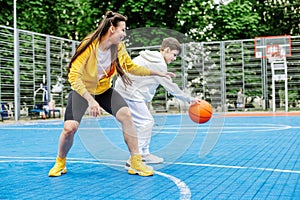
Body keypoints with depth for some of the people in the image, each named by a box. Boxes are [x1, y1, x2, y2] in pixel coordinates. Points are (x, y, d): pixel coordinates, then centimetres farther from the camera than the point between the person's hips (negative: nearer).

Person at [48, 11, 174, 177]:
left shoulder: (119, 47, -11)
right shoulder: (88, 46, -27)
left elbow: (131, 67, 5)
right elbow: (73, 76, -30)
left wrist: (157, 73, -1)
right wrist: (90, 100, -39)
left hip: (104, 89, 4)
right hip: (82, 90, -4)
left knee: (126, 115, -19)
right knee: (70, 128, -19)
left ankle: (136, 162, -8)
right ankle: (60, 163, 12)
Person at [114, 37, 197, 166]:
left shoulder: (150, 57, 16)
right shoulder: (159, 64, -13)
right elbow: (170, 87, -10)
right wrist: (188, 99, -3)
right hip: (130, 93, -10)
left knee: (147, 121, 14)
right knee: (145, 122, -12)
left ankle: (144, 154, 21)